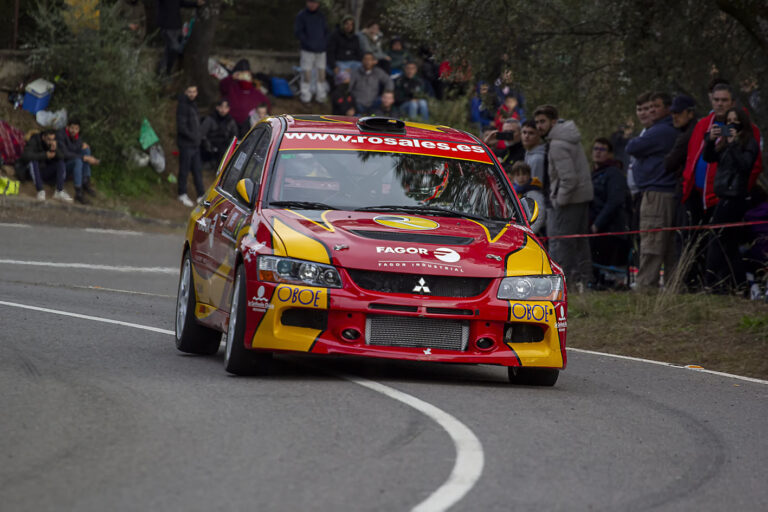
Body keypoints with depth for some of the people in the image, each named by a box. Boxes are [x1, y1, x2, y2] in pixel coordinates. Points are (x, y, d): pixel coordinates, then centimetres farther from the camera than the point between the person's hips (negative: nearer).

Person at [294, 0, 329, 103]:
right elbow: (297, 32, -7)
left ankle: (321, 96, 14)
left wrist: (324, 43, 2)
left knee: (321, 73, 5)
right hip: (308, 50, -4)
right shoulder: (301, 16, -2)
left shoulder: (321, 16, 13)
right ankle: (305, 97, 1)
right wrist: (307, 42, -15)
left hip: (321, 50, 4)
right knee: (307, 73, -5)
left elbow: (326, 32, 19)